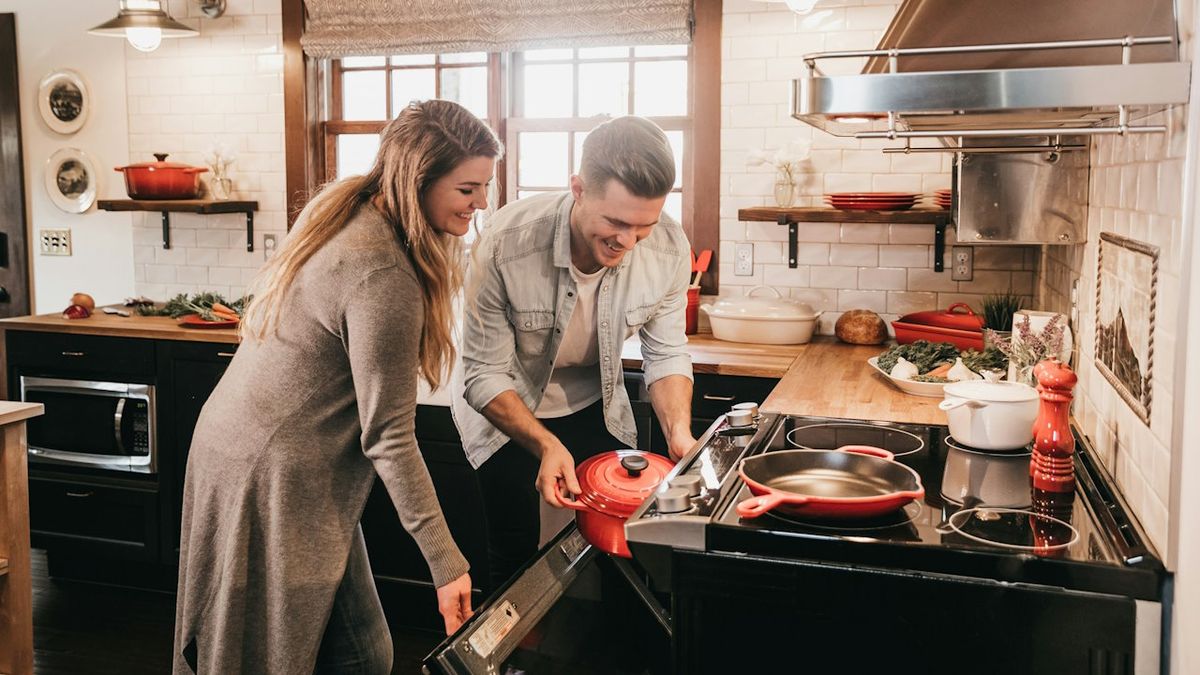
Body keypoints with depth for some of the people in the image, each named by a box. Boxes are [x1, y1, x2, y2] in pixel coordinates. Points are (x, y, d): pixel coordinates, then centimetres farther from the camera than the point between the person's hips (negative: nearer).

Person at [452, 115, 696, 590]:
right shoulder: (505, 244, -31)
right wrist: (546, 445, -37)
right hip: (506, 410, -3)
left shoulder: (669, 248, -22)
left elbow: (666, 354, -8)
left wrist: (679, 430, -24)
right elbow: (484, 376, -24)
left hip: (596, 409, 3)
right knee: (517, 560, 0)